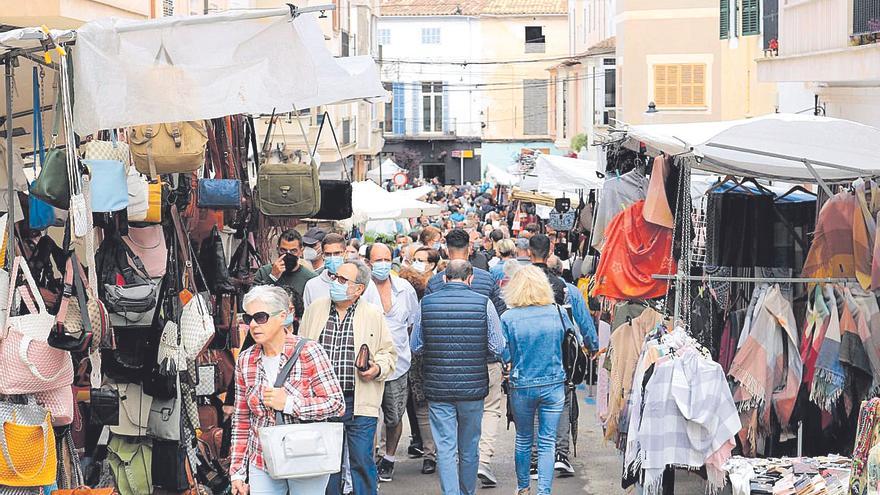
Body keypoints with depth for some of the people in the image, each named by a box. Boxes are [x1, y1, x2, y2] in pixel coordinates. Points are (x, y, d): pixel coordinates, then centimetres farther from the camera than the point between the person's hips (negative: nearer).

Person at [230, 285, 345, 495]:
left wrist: (289, 404, -18)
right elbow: (241, 419, 9)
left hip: (308, 460, -3)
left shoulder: (308, 352, -9)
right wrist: (237, 471, 5)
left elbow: (337, 404, -10)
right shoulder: (245, 360, 4)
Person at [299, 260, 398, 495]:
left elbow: (389, 352, 9)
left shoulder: (374, 315, 2)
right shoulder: (315, 309, 8)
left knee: (362, 460, -1)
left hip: (360, 403, -2)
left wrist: (378, 369, -11)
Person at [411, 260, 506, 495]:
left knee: (445, 448, 4)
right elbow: (498, 348, -6)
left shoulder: (426, 303, -3)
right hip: (473, 387, 0)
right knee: (469, 447, 16)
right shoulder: (483, 303, -8)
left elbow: (416, 346, 2)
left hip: (437, 387, 0)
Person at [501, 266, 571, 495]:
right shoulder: (558, 313, -5)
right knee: (547, 442, 6)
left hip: (522, 387, 0)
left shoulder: (508, 318, -10)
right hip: (554, 385, 0)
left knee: (523, 439, 18)